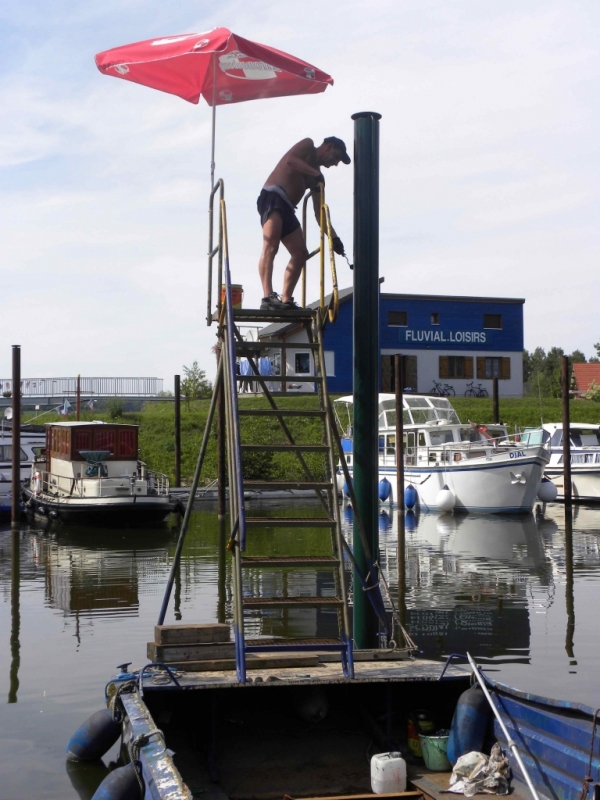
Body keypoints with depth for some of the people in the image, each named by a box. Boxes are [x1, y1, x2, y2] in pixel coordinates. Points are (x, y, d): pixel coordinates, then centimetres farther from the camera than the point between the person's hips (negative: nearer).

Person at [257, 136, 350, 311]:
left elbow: (319, 211, 23)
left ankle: (285, 300, 12)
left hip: (286, 209, 9)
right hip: (272, 196, -9)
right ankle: (268, 297, -37)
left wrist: (333, 236, 14)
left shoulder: (318, 178, 27)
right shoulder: (308, 145, 10)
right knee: (271, 246, -25)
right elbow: (290, 160, -12)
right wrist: (315, 173, -7)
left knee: (300, 254, 7)